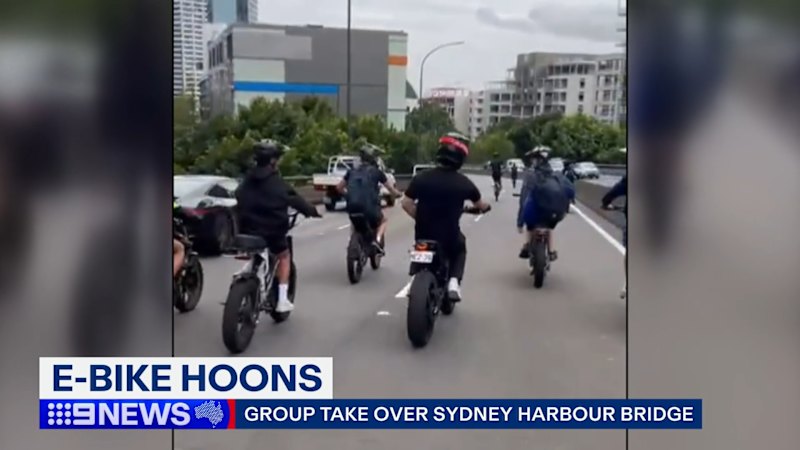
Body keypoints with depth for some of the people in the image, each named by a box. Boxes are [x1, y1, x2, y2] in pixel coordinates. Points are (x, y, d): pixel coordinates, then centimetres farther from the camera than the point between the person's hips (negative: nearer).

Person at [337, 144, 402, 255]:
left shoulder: (352, 171, 14)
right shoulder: (377, 171, 5)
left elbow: (339, 187, 23)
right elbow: (392, 190, 12)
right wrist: (398, 194, 35)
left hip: (352, 208, 4)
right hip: (369, 208, -3)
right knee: (383, 220, 28)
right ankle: (377, 240, 4)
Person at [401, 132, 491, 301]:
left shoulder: (421, 178, -7)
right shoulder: (464, 183, -7)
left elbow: (406, 203, -7)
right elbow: (480, 205, 8)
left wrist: (420, 219, 9)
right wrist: (486, 206, 32)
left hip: (423, 235, 2)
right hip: (449, 237, -2)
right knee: (460, 250, 30)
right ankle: (454, 282, 8)